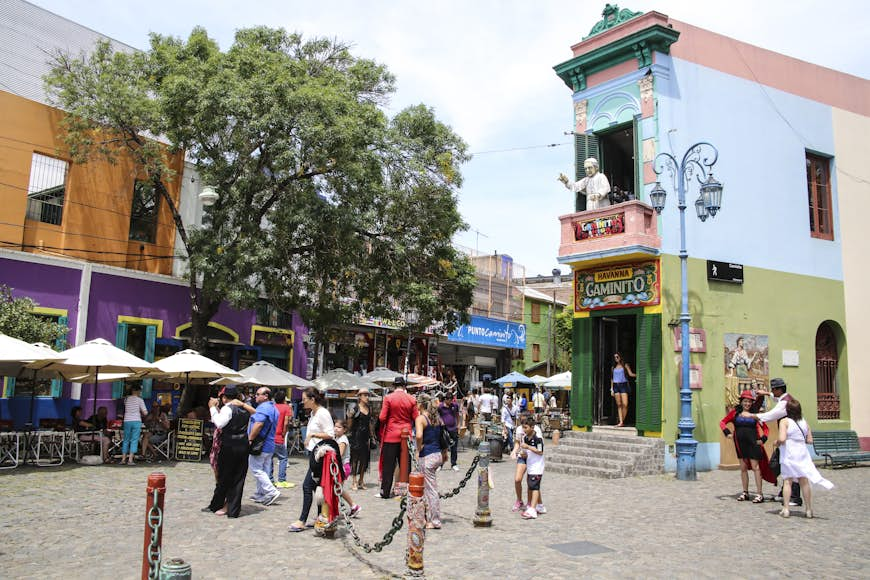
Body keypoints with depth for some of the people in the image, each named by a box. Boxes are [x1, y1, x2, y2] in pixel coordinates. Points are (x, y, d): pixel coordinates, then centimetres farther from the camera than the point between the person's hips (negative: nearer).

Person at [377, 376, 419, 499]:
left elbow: (382, 418, -10)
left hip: (391, 436, -2)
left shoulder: (388, 398, -8)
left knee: (388, 465, 4)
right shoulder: (411, 399, -1)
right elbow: (416, 418, 0)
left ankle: (385, 492, 7)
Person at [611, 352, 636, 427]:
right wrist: (612, 389, 11)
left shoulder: (625, 365, 7)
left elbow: (630, 374, -4)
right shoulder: (614, 367, 16)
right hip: (616, 386, 3)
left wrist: (637, 375, -23)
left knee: (625, 404, -13)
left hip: (623, 385, -3)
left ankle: (623, 421, -2)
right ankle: (621, 422, -2)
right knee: (619, 405, -1)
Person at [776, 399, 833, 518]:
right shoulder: (804, 422, 5)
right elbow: (810, 441, 7)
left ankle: (785, 509, -1)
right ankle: (809, 510, 15)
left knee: (787, 481, 2)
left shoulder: (785, 421, -10)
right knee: (804, 482, 10)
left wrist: (777, 442, -1)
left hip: (788, 455, -4)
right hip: (802, 453, 4)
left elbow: (782, 439, -20)